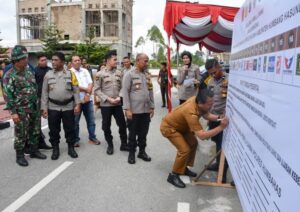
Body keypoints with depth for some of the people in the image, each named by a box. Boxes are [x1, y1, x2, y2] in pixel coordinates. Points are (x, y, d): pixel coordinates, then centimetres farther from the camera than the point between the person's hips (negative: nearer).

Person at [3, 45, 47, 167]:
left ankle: (34, 151, 30)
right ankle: (20, 156, 18)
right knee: (21, 134, 4)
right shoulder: (9, 76, -11)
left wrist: (38, 104, 15)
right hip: (21, 110, -6)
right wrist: (13, 112, -17)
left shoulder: (29, 72, 9)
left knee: (35, 131, 15)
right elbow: (8, 95, -14)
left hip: (34, 108, 6)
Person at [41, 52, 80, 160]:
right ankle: (55, 149, 25)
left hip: (68, 107, -1)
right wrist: (44, 108, 0)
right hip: (53, 108, 1)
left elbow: (76, 90, 0)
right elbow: (44, 93, 4)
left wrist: (77, 104, -8)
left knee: (70, 129, 7)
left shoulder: (70, 74, 0)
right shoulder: (48, 74, 3)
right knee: (53, 130, 9)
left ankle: (71, 148, 23)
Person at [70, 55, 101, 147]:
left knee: (91, 120, 9)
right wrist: (86, 89, -7)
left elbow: (91, 83, 4)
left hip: (88, 99, 4)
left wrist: (88, 94, -11)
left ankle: (92, 138, 21)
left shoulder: (85, 71, 11)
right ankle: (75, 139, 18)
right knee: (75, 121, 5)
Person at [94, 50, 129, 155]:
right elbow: (97, 90, -7)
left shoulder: (119, 73, 5)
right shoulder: (100, 74, -6)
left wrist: (119, 97, -7)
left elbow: (122, 87, 10)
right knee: (106, 126, 8)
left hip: (117, 104, 3)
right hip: (105, 104, -3)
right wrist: (108, 99, -14)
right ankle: (110, 145, 26)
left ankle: (124, 144, 22)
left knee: (122, 124, 6)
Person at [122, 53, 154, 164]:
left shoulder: (147, 75, 11)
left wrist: (152, 107, 10)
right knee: (133, 133, 8)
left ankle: (142, 151, 28)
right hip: (134, 110, -5)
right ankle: (131, 153, 22)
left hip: (146, 110, 5)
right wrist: (127, 109, -15)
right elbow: (125, 92, -10)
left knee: (143, 133, 13)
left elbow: (151, 91, 13)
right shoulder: (129, 74, -6)